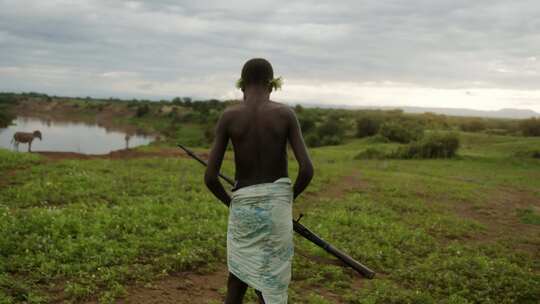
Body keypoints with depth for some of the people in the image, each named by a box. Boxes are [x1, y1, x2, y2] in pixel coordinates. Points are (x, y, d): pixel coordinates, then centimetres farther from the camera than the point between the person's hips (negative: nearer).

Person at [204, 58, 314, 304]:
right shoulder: (285, 114, -5)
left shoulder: (228, 116, -5)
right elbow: (307, 169, -11)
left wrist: (229, 202, 10)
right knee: (271, 284, 8)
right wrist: (290, 198, 7)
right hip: (277, 203, 0)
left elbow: (210, 177, -8)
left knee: (238, 274, 20)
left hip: (243, 204, 1)